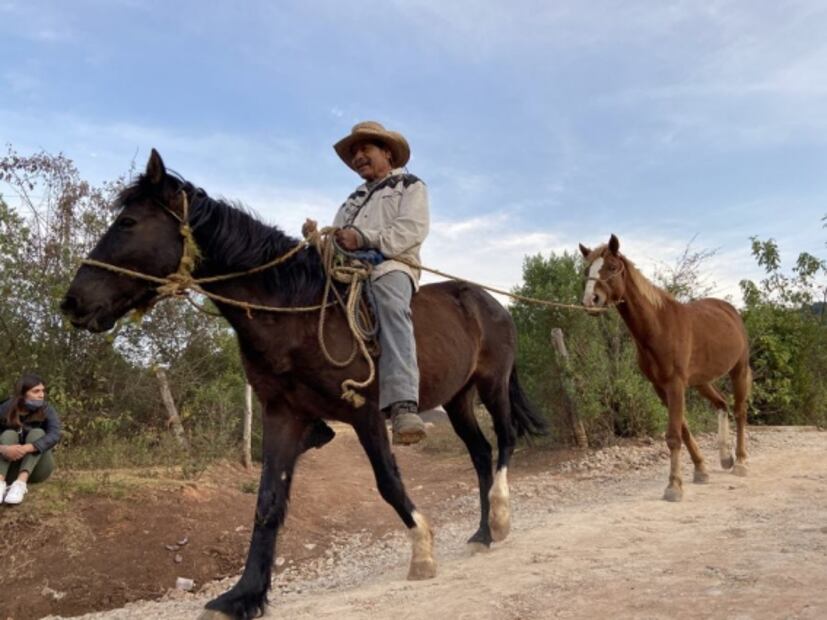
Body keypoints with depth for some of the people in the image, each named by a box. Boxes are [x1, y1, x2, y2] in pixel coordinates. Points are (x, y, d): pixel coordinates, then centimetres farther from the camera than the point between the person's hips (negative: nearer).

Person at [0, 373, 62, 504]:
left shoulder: (47, 411, -10)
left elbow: (54, 436, -28)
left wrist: (25, 448, -43)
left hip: (36, 469, -1)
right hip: (11, 468, 1)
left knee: (37, 433, -23)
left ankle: (21, 483, -43)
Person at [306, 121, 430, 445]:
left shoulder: (410, 186, 15)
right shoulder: (354, 199, 35)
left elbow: (411, 231, -5)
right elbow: (338, 238, 24)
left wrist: (364, 238, -18)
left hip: (391, 263, -7)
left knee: (391, 306, -38)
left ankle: (403, 405, -55)